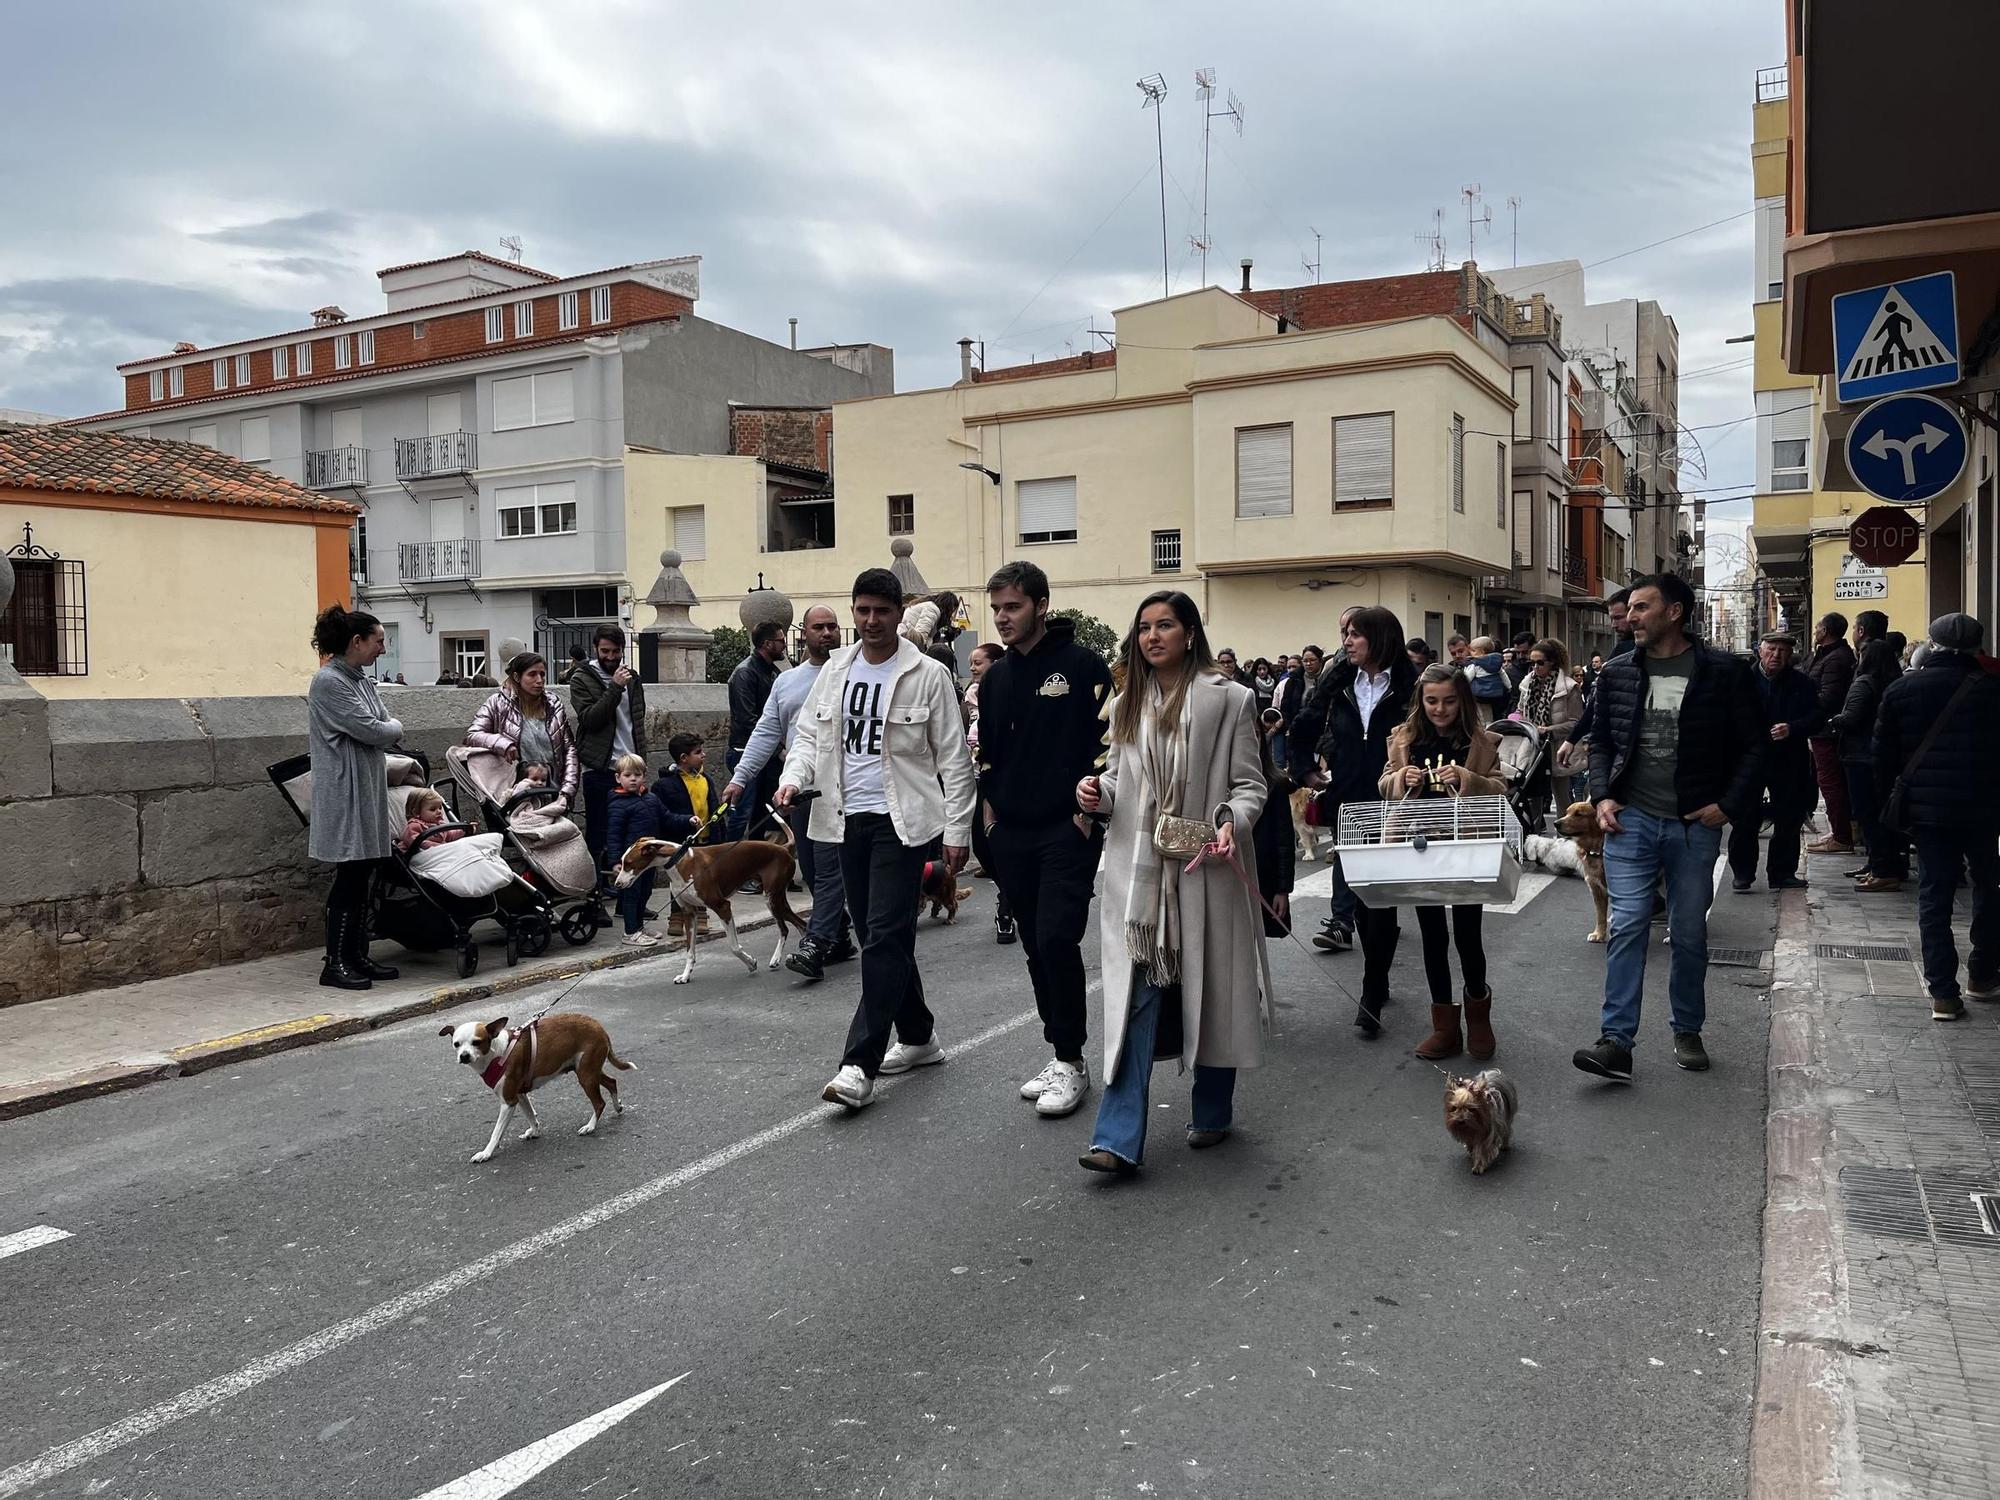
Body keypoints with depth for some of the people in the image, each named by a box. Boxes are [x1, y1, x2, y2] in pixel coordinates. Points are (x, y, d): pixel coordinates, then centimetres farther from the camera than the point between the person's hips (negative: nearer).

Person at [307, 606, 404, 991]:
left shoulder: (362, 680, 15)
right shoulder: (328, 682, -14)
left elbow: (387, 731, 14)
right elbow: (370, 731, -18)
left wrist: (385, 729, -5)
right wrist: (393, 728, 0)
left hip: (369, 792, 9)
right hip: (345, 796, -9)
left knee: (364, 877, 10)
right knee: (350, 879, -5)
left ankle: (358, 956, 17)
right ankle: (336, 963, 2)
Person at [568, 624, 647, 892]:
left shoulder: (632, 678, 14)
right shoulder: (582, 680, 0)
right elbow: (589, 718, -14)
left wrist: (641, 759, 11)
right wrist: (615, 688, -19)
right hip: (600, 769, -4)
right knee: (598, 830, -1)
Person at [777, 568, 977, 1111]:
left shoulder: (928, 676, -4)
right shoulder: (835, 670, 11)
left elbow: (954, 759, -3)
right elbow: (809, 733, 14)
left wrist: (957, 831, -7)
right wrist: (794, 778, -7)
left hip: (900, 822, -6)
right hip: (849, 819, 6)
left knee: (885, 938, -11)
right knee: (877, 937, 12)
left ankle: (860, 1064, -11)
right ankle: (919, 1036, 29)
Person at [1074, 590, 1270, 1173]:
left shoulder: (1229, 698, 0)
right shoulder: (1126, 706, 13)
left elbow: (1250, 785, -1)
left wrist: (1230, 821, -20)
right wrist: (1097, 793, -2)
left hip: (1204, 867, -2)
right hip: (1137, 869, 3)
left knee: (1209, 992, 10)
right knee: (1135, 995, -3)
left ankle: (1212, 1113, 30)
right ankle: (1120, 1139, -6)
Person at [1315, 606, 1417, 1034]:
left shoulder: (1408, 687, -6)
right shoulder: (1343, 686, 9)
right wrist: (1326, 756, 6)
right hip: (1349, 804, 5)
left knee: (1381, 898, -5)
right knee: (1359, 895, 12)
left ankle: (1371, 997, 1)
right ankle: (1378, 982, 27)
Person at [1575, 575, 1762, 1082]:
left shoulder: (1723, 672, -4)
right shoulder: (1618, 672, 3)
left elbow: (1755, 743, 1)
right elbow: (1601, 741, 13)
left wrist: (1728, 804, -7)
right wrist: (1602, 796, -1)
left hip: (1695, 825, -1)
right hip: (1631, 819, 1)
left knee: (1691, 934, 10)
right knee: (1627, 926, -6)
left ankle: (1687, 1033, 27)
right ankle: (1616, 1041, -7)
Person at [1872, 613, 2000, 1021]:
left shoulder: (1900, 690, -2)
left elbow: (1884, 757, 2)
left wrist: (1891, 803, 13)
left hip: (1927, 808, 0)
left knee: (1934, 897, 4)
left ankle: (1944, 993, 1)